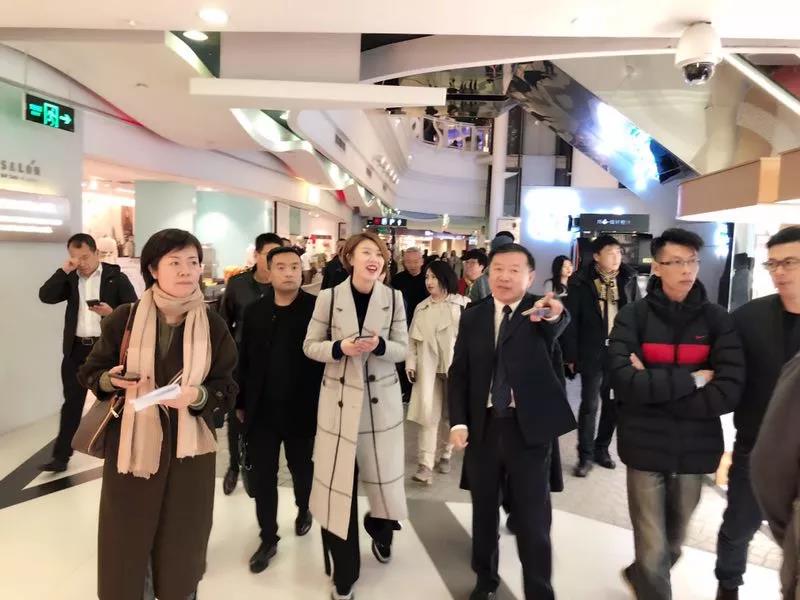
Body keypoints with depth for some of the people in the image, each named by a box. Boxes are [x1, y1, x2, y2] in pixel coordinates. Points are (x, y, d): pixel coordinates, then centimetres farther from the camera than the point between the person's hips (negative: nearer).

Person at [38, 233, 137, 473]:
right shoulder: (70, 279, 7)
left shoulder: (115, 277, -4)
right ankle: (61, 455, 18)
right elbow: (45, 296, -6)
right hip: (76, 349, 3)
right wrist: (64, 270, -12)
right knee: (72, 402, 9)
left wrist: (112, 312, -24)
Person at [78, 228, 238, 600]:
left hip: (188, 448, 0)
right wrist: (110, 380, -17)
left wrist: (199, 395, -22)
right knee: (127, 541, 10)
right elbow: (89, 372, 4)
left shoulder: (213, 325, -5)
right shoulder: (124, 318, -6)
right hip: (131, 444, 0)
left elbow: (227, 389, -3)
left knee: (181, 543, 13)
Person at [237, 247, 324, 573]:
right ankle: (268, 538, 27)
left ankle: (304, 510, 48)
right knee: (262, 476, 9)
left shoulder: (316, 308, -10)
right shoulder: (254, 311, 0)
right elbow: (244, 360, 5)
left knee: (302, 469, 19)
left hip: (302, 409, -2)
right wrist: (240, 403, 7)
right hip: (261, 411, 2)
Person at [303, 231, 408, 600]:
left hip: (381, 400, 1)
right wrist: (339, 348, -20)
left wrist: (380, 345, -20)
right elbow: (310, 346, 0)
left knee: (383, 476, 12)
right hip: (339, 400, -1)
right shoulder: (329, 297, -5)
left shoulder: (394, 298, -2)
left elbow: (403, 349, 1)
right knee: (338, 483, 4)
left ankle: (380, 533, 47)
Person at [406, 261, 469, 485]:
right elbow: (412, 339, 10)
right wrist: (410, 363, 0)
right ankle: (425, 465, -5)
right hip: (428, 367, 2)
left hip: (456, 366, -1)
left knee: (450, 413, 11)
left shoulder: (464, 304, -1)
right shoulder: (421, 308, 10)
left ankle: (444, 455, 31)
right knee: (428, 413, -6)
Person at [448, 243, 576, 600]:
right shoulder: (472, 317, 2)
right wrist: (458, 422, -5)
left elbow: (559, 327, -30)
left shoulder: (542, 312, -6)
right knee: (484, 510, 19)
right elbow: (458, 373, 4)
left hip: (529, 427, -3)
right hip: (483, 426, 3)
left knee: (532, 519, 6)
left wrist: (554, 316, -53)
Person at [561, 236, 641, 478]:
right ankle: (585, 456, 13)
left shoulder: (629, 279, 3)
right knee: (589, 405, 1)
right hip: (592, 353, -3)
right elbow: (570, 320, -6)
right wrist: (571, 355, -7)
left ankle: (602, 449, 29)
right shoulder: (581, 282, -6)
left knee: (614, 404, 12)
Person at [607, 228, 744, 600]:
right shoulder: (633, 316, -7)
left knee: (674, 542, 20)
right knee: (652, 549, 4)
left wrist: (653, 388, -15)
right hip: (646, 447, -2)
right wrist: (690, 379, -17)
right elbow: (624, 382, -20)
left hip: (695, 449, 2)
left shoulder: (717, 319, -3)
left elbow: (728, 393, -13)